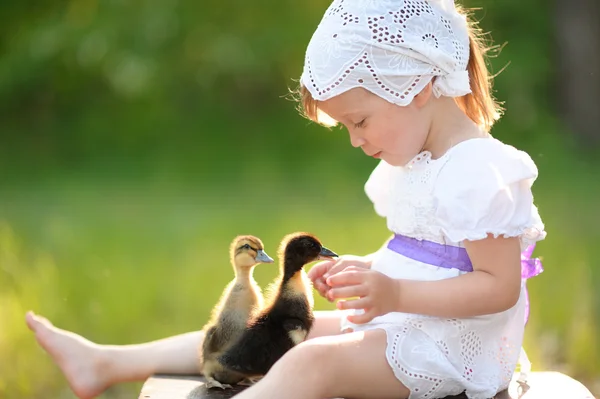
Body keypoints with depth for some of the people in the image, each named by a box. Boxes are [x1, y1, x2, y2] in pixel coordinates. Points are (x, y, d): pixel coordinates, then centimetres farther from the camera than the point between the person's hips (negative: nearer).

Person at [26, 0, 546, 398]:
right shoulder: (418, 161, 14)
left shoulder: (477, 173, -19)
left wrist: (395, 293, -29)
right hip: (401, 321, 10)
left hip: (448, 347, -10)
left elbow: (500, 286, -23)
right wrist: (365, 269, 9)